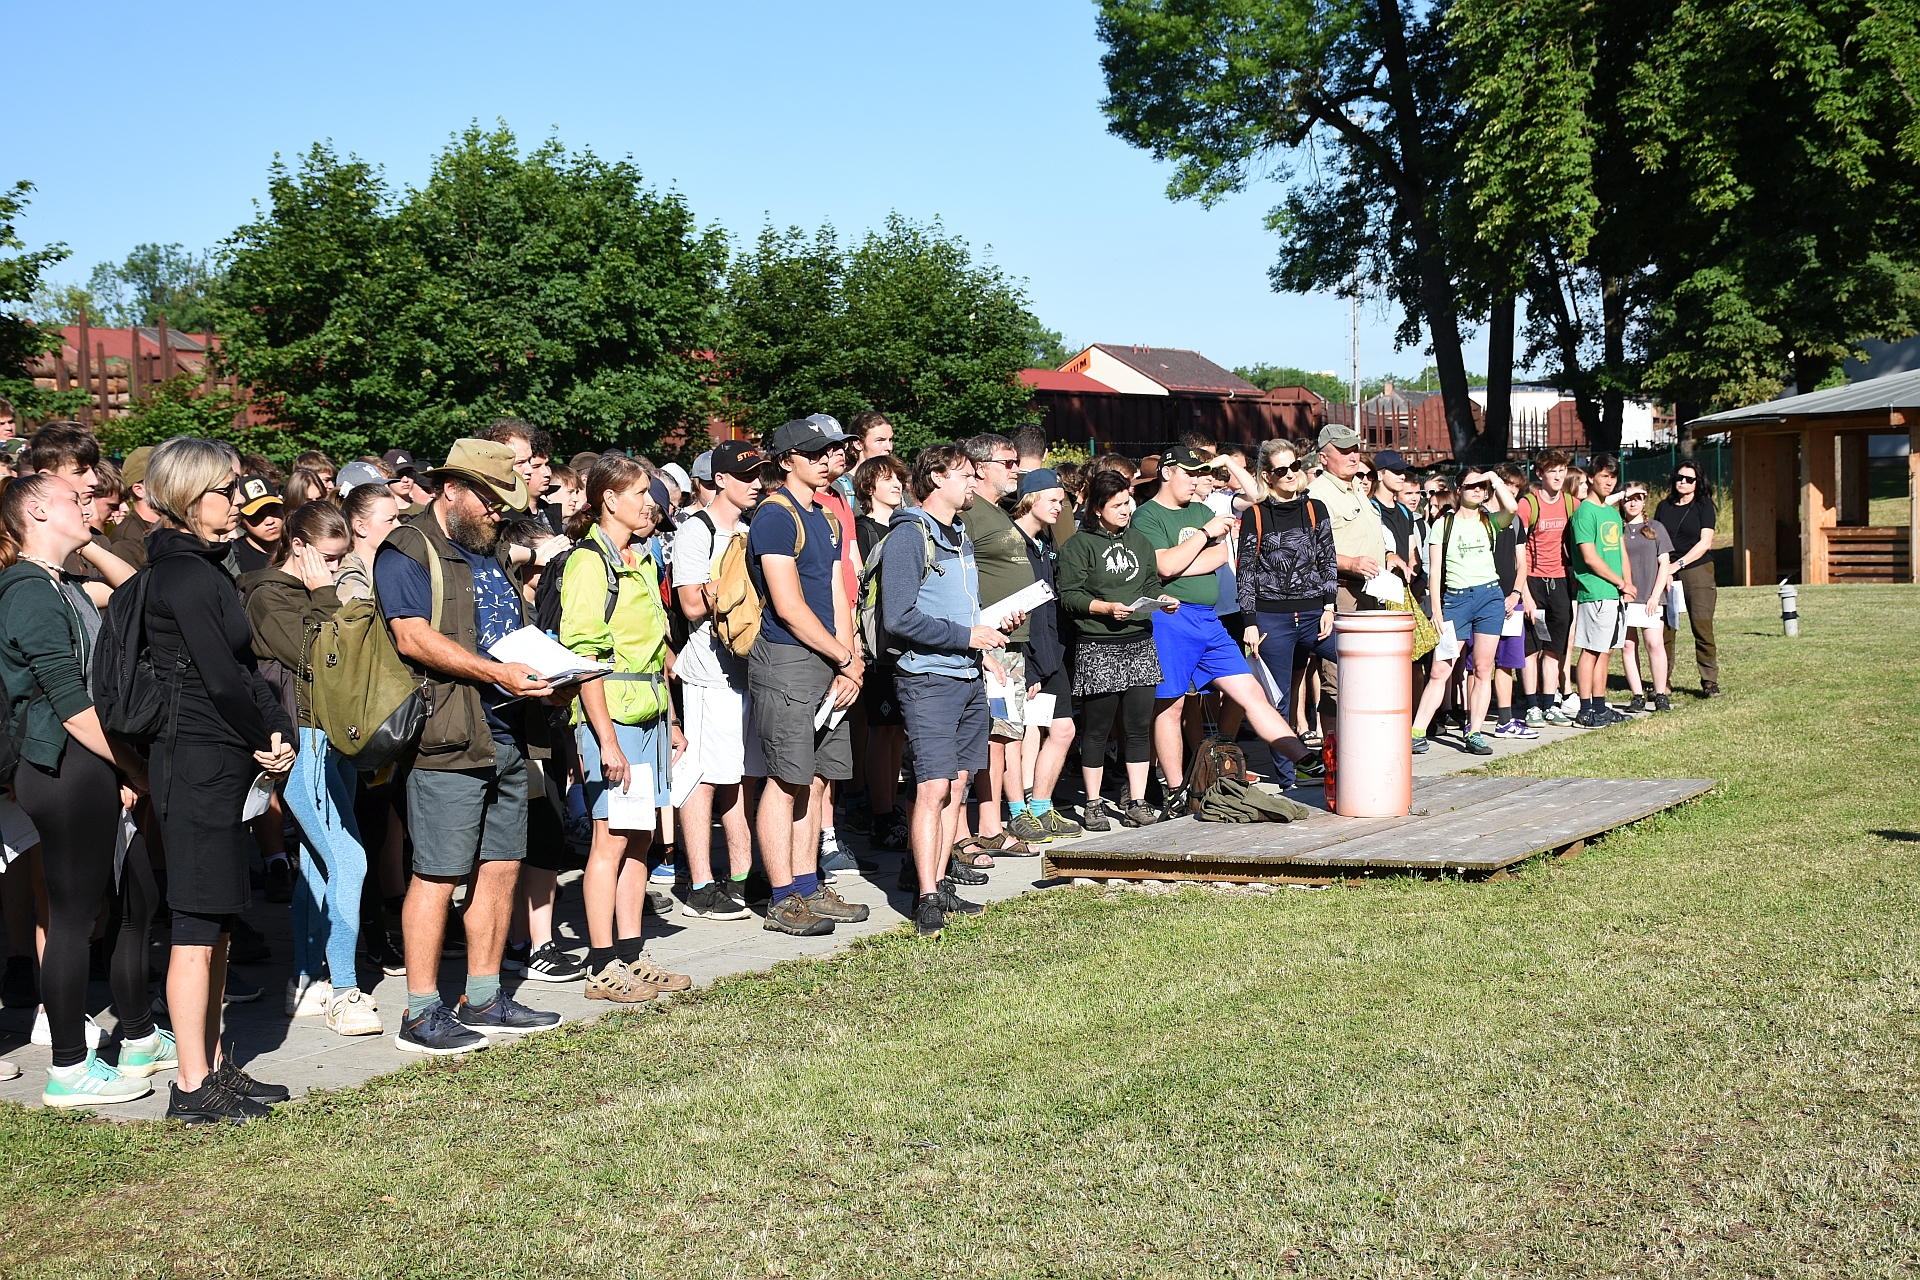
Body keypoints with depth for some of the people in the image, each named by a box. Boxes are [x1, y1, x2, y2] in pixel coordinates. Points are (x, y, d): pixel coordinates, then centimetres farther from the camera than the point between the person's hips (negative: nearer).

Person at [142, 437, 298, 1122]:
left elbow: (244, 667, 15)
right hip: (201, 762, -10)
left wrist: (278, 734, 1)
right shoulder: (187, 576, -15)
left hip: (222, 762, 10)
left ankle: (213, 1067, 22)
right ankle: (192, 1086, 2)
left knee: (218, 924, 14)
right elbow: (222, 680, -17)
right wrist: (268, 742, -3)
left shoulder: (202, 568, 16)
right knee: (198, 929, -4)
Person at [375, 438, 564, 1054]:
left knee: (501, 867, 11)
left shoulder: (486, 554, 22)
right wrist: (495, 672, -24)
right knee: (438, 875, -5)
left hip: (506, 737, 9)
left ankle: (484, 998, 21)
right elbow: (413, 637, -19)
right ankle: (421, 1014, 2)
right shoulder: (406, 552, -7)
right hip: (448, 742, -9)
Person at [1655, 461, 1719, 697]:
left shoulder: (1703, 505, 4)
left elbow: (1705, 542, -4)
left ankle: (1710, 682, -3)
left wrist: (1679, 563, -13)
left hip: (1697, 570, -3)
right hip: (1667, 573, 3)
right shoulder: (1664, 507, 14)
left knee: (1702, 627, -10)